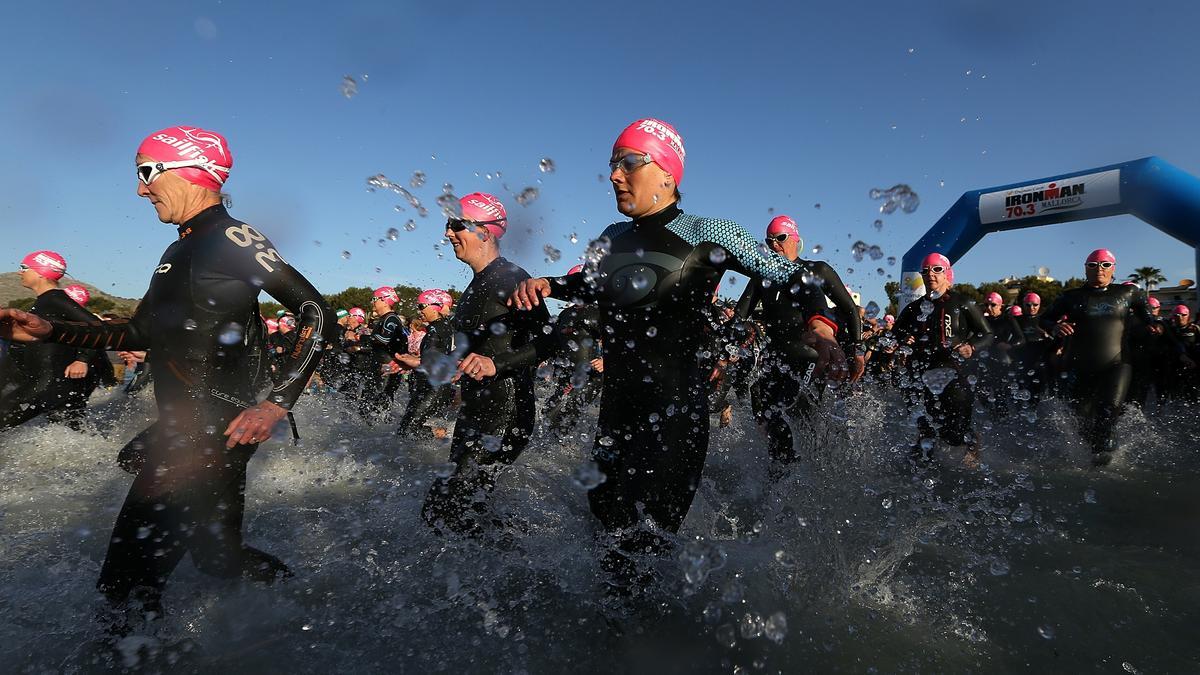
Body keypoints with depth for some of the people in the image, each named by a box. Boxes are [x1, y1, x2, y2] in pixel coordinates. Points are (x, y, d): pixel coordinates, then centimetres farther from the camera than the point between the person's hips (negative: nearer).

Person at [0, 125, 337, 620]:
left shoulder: (231, 238, -12)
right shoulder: (183, 250, 19)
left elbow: (318, 316, -19)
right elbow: (143, 333, 24)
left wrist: (277, 404, -23)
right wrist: (48, 331, 14)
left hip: (213, 431, -10)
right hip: (182, 429, 10)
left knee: (126, 580, -5)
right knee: (217, 554, 18)